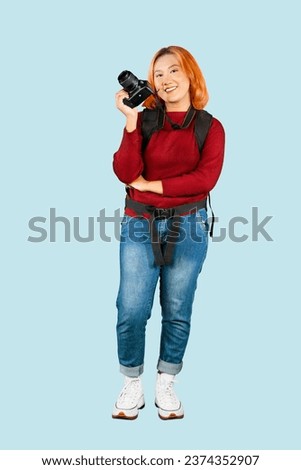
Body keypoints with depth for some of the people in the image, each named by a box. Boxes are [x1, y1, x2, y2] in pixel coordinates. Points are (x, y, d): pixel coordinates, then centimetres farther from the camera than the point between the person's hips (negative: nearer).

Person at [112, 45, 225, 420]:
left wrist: (152, 185, -9)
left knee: (177, 313, 7)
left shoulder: (210, 127, 4)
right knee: (131, 311, -6)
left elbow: (206, 178, -10)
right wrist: (131, 122, -13)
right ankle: (132, 386, 16)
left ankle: (165, 386, 25)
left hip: (188, 227, 0)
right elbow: (125, 173, -8)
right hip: (140, 225, 0)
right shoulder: (144, 120, 5)